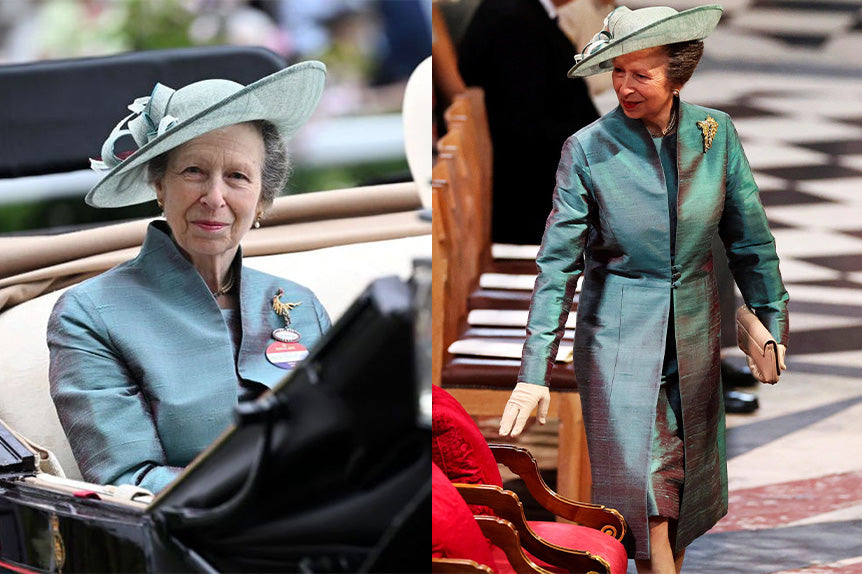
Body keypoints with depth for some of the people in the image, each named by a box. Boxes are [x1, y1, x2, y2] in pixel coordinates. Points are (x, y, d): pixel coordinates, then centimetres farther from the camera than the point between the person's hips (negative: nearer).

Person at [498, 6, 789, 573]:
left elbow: (750, 238, 6)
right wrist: (535, 372, -15)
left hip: (693, 331, 3)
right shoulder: (587, 149, -11)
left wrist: (773, 325, 9)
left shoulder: (715, 133, -4)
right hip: (619, 332, -3)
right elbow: (558, 261, -11)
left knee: (685, 483, 10)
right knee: (642, 487, -9)